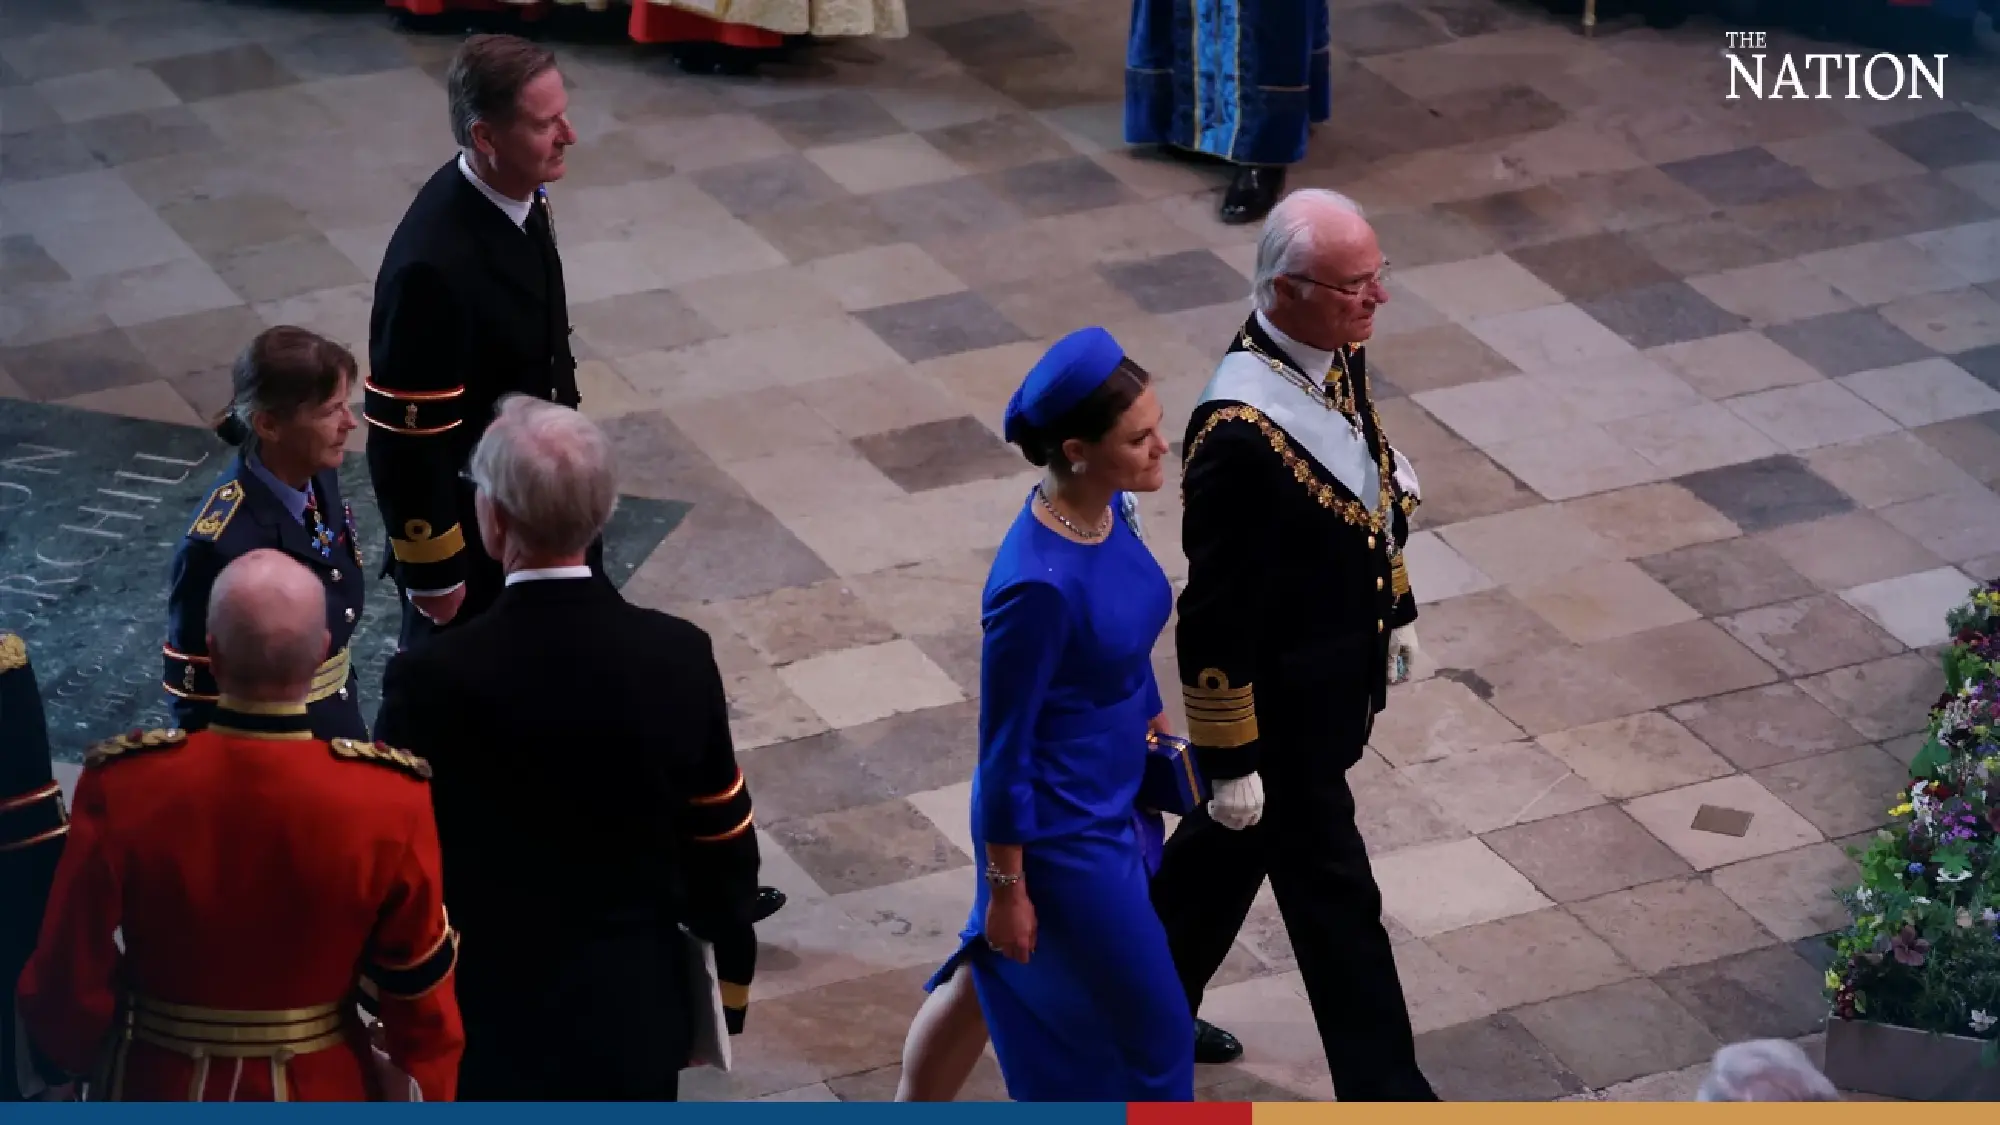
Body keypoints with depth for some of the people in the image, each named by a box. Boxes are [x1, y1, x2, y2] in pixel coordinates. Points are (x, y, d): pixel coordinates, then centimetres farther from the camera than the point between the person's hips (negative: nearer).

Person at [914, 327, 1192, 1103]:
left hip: (1116, 800, 8)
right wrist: (1005, 888, -13)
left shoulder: (1107, 511, -8)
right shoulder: (1038, 584, -33)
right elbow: (1005, 747, -22)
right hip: (1063, 831, -8)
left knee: (1004, 977, 26)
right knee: (1151, 1028, 9)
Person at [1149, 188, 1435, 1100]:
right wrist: (1230, 759, -19)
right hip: (1281, 707, -9)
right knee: (1332, 895, 7)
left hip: (1338, 672, 9)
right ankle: (1382, 1090, 22)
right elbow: (1215, 614, -26)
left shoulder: (1339, 351, -7)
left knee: (1229, 842, 27)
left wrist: (1396, 609, 21)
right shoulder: (1240, 428, -34)